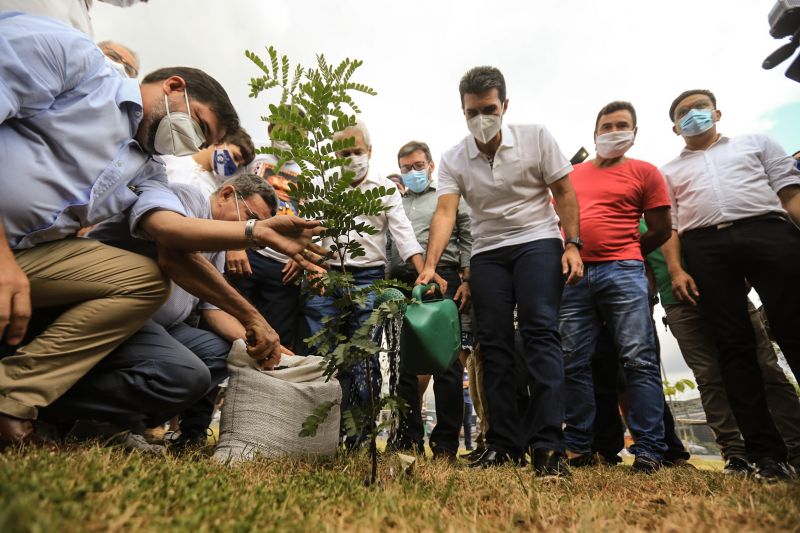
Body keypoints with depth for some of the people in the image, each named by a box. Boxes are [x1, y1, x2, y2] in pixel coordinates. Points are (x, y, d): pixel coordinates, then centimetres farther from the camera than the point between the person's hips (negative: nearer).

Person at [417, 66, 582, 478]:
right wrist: (430, 265, -25)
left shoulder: (536, 138, -1)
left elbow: (564, 193, 1)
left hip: (538, 242, -2)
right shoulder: (453, 160, 1)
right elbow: (445, 212, -11)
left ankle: (548, 446, -15)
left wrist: (573, 245, -9)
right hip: (486, 254, 3)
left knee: (540, 332, -17)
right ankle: (504, 443, 8)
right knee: (493, 344, -1)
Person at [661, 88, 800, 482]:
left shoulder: (756, 143, 24)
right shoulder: (669, 171, 24)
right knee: (734, 346, -4)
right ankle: (766, 453, -1)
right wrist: (675, 269, -2)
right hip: (705, 247, 0)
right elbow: (668, 224, 13)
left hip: (768, 231, 0)